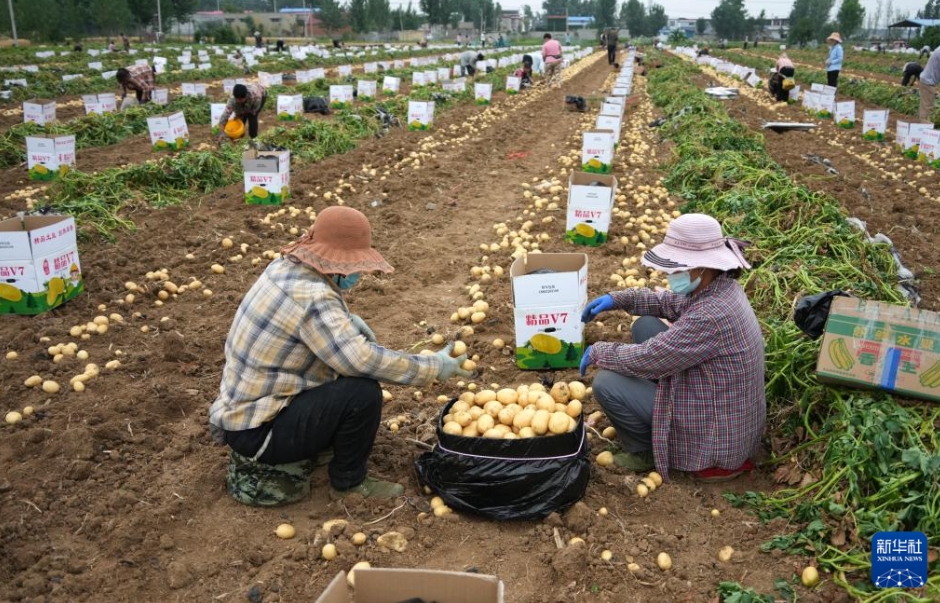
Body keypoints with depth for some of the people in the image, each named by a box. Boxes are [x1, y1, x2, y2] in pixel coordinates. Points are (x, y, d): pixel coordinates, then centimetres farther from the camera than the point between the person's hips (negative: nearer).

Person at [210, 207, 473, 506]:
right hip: (256, 431, -9)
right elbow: (362, 360, -33)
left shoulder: (286, 267, 0)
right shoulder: (311, 297, -28)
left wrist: (347, 320, 2)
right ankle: (349, 481, 3)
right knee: (364, 392, -21)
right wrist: (433, 367, -21)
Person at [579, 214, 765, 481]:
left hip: (715, 436, -9)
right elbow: (669, 302, 14)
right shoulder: (719, 286, -4)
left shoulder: (711, 317, -34)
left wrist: (598, 352, -10)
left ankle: (648, 451, 9)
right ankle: (651, 415, 20)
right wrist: (617, 299, 3)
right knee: (645, 325, 10)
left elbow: (644, 359, -27)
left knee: (605, 382, -15)